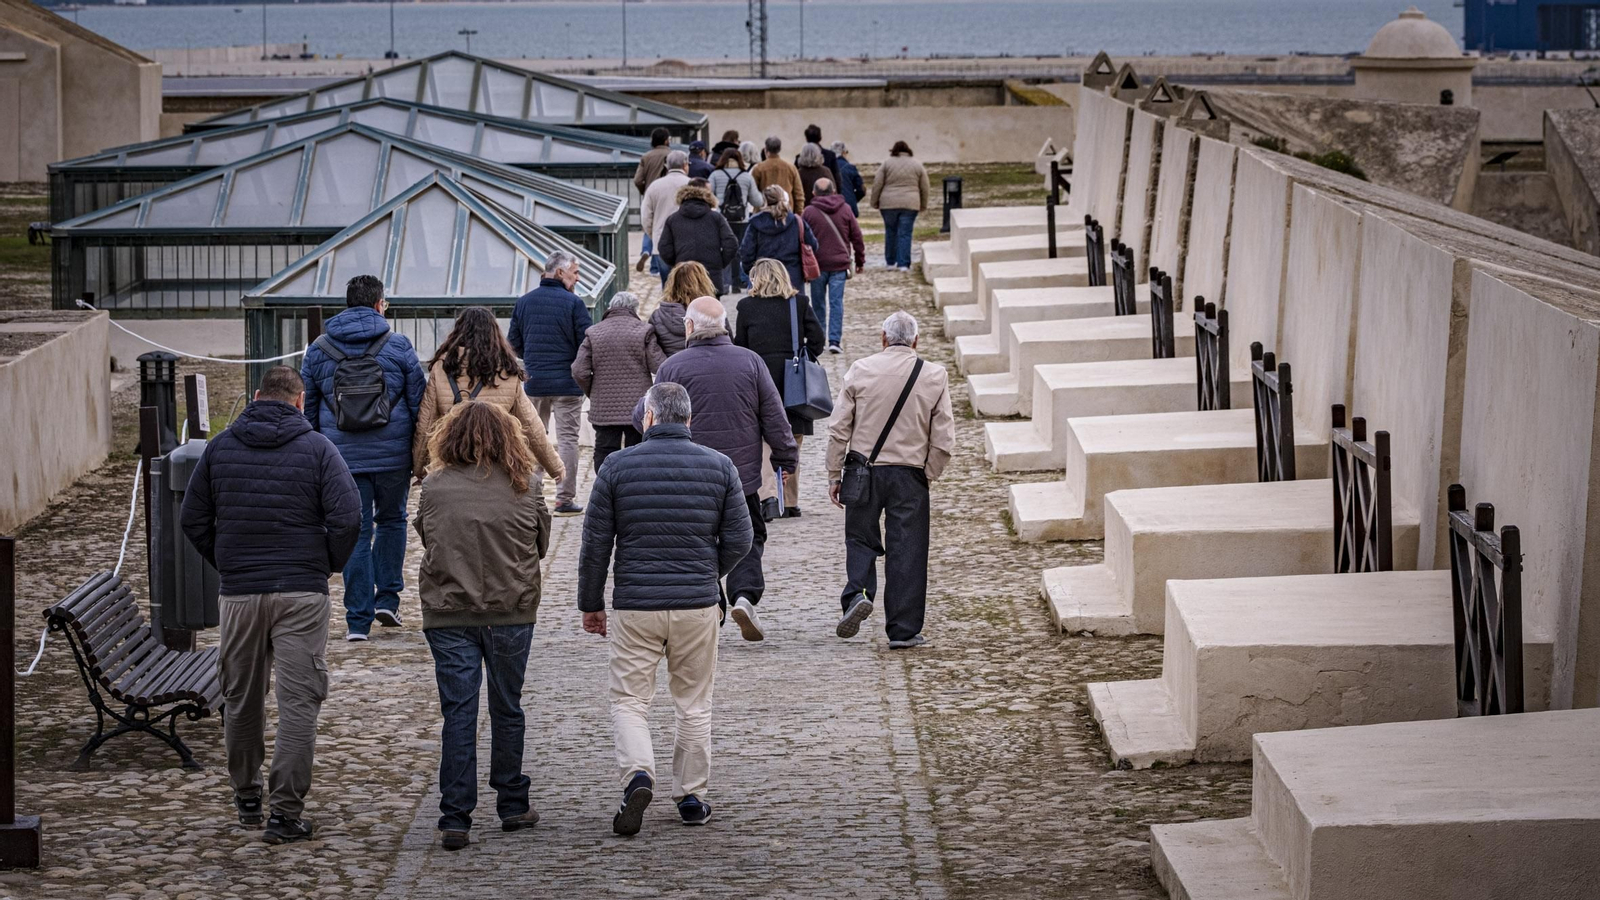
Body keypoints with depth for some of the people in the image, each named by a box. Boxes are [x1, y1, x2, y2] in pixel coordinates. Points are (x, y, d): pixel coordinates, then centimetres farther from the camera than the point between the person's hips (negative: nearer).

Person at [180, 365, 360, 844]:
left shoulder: (220, 446, 5)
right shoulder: (316, 448, -4)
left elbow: (192, 518, 6)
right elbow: (348, 516, -12)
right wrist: (329, 565, 4)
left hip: (238, 592, 3)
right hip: (301, 592, -3)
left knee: (241, 698, 16)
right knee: (299, 701, -1)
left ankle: (246, 797, 28)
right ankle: (285, 812, -5)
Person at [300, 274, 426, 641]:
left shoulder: (318, 350, 4)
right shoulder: (398, 346, -2)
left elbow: (307, 408, 9)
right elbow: (419, 402, 0)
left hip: (342, 457, 1)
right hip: (393, 455, -1)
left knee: (355, 532, 4)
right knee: (392, 521, 20)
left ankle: (358, 619, 1)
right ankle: (387, 599, 15)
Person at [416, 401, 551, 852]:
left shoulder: (435, 486, -4)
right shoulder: (525, 486, -4)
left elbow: (426, 540, 8)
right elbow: (541, 544, 7)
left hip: (447, 615, 0)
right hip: (512, 611, 0)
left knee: (458, 714, 2)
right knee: (507, 709, 15)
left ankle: (455, 819, -3)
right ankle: (512, 805, 24)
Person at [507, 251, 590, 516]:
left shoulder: (523, 302, 4)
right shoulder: (573, 303, -11)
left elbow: (514, 342, 7)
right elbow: (587, 343, -11)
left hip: (534, 383, 4)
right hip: (567, 384, -4)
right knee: (567, 439, 2)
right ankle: (565, 498, 1)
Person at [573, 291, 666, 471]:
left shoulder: (594, 333, 2)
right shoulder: (644, 331, -4)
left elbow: (579, 371, -2)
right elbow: (659, 367, -10)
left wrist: (592, 393, 13)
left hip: (604, 410, 1)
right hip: (638, 409, -1)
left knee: (604, 456, 5)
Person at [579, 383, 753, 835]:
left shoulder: (618, 466, -3)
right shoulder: (719, 466, 0)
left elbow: (595, 543, -1)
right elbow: (739, 539, 1)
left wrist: (591, 604, 10)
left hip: (635, 606, -1)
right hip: (698, 604, 2)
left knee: (629, 701, 6)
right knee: (693, 704, 14)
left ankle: (638, 775, -17)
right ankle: (691, 796, 17)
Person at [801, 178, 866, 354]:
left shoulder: (809, 212, -3)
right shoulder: (845, 210, 3)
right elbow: (857, 237, 6)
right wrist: (860, 260, 16)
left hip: (817, 265, -1)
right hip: (839, 264, 1)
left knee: (818, 303, 10)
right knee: (836, 303, 0)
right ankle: (835, 341, -9)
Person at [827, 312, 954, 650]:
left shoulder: (861, 370, -2)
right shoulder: (934, 376, 0)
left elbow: (839, 429, -1)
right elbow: (944, 440, -1)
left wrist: (834, 476, 6)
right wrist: (928, 475, 12)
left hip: (864, 470, 0)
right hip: (909, 475, 0)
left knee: (861, 539, 17)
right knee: (907, 551, 5)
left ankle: (857, 594, -9)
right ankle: (903, 631, 6)